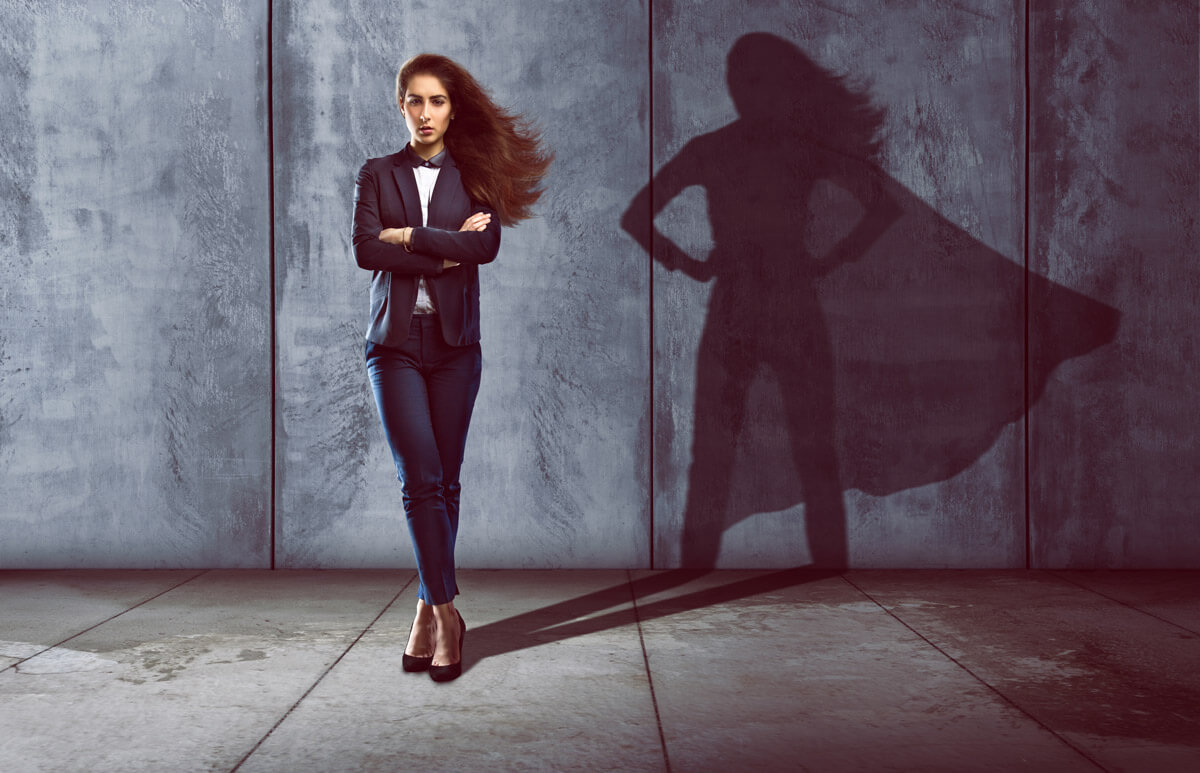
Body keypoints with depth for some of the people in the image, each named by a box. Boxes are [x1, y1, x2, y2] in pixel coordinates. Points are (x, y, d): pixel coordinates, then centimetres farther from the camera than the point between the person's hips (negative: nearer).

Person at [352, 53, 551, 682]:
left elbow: (487, 246, -9)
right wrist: (447, 251, -9)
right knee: (421, 481, -10)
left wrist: (410, 238, -11)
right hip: (395, 343, -1)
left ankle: (427, 611, 14)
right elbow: (365, 249, -6)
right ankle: (446, 613, -4)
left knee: (445, 483, 4)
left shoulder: (472, 177, 8)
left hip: (454, 345, 1)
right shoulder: (377, 175, 9)